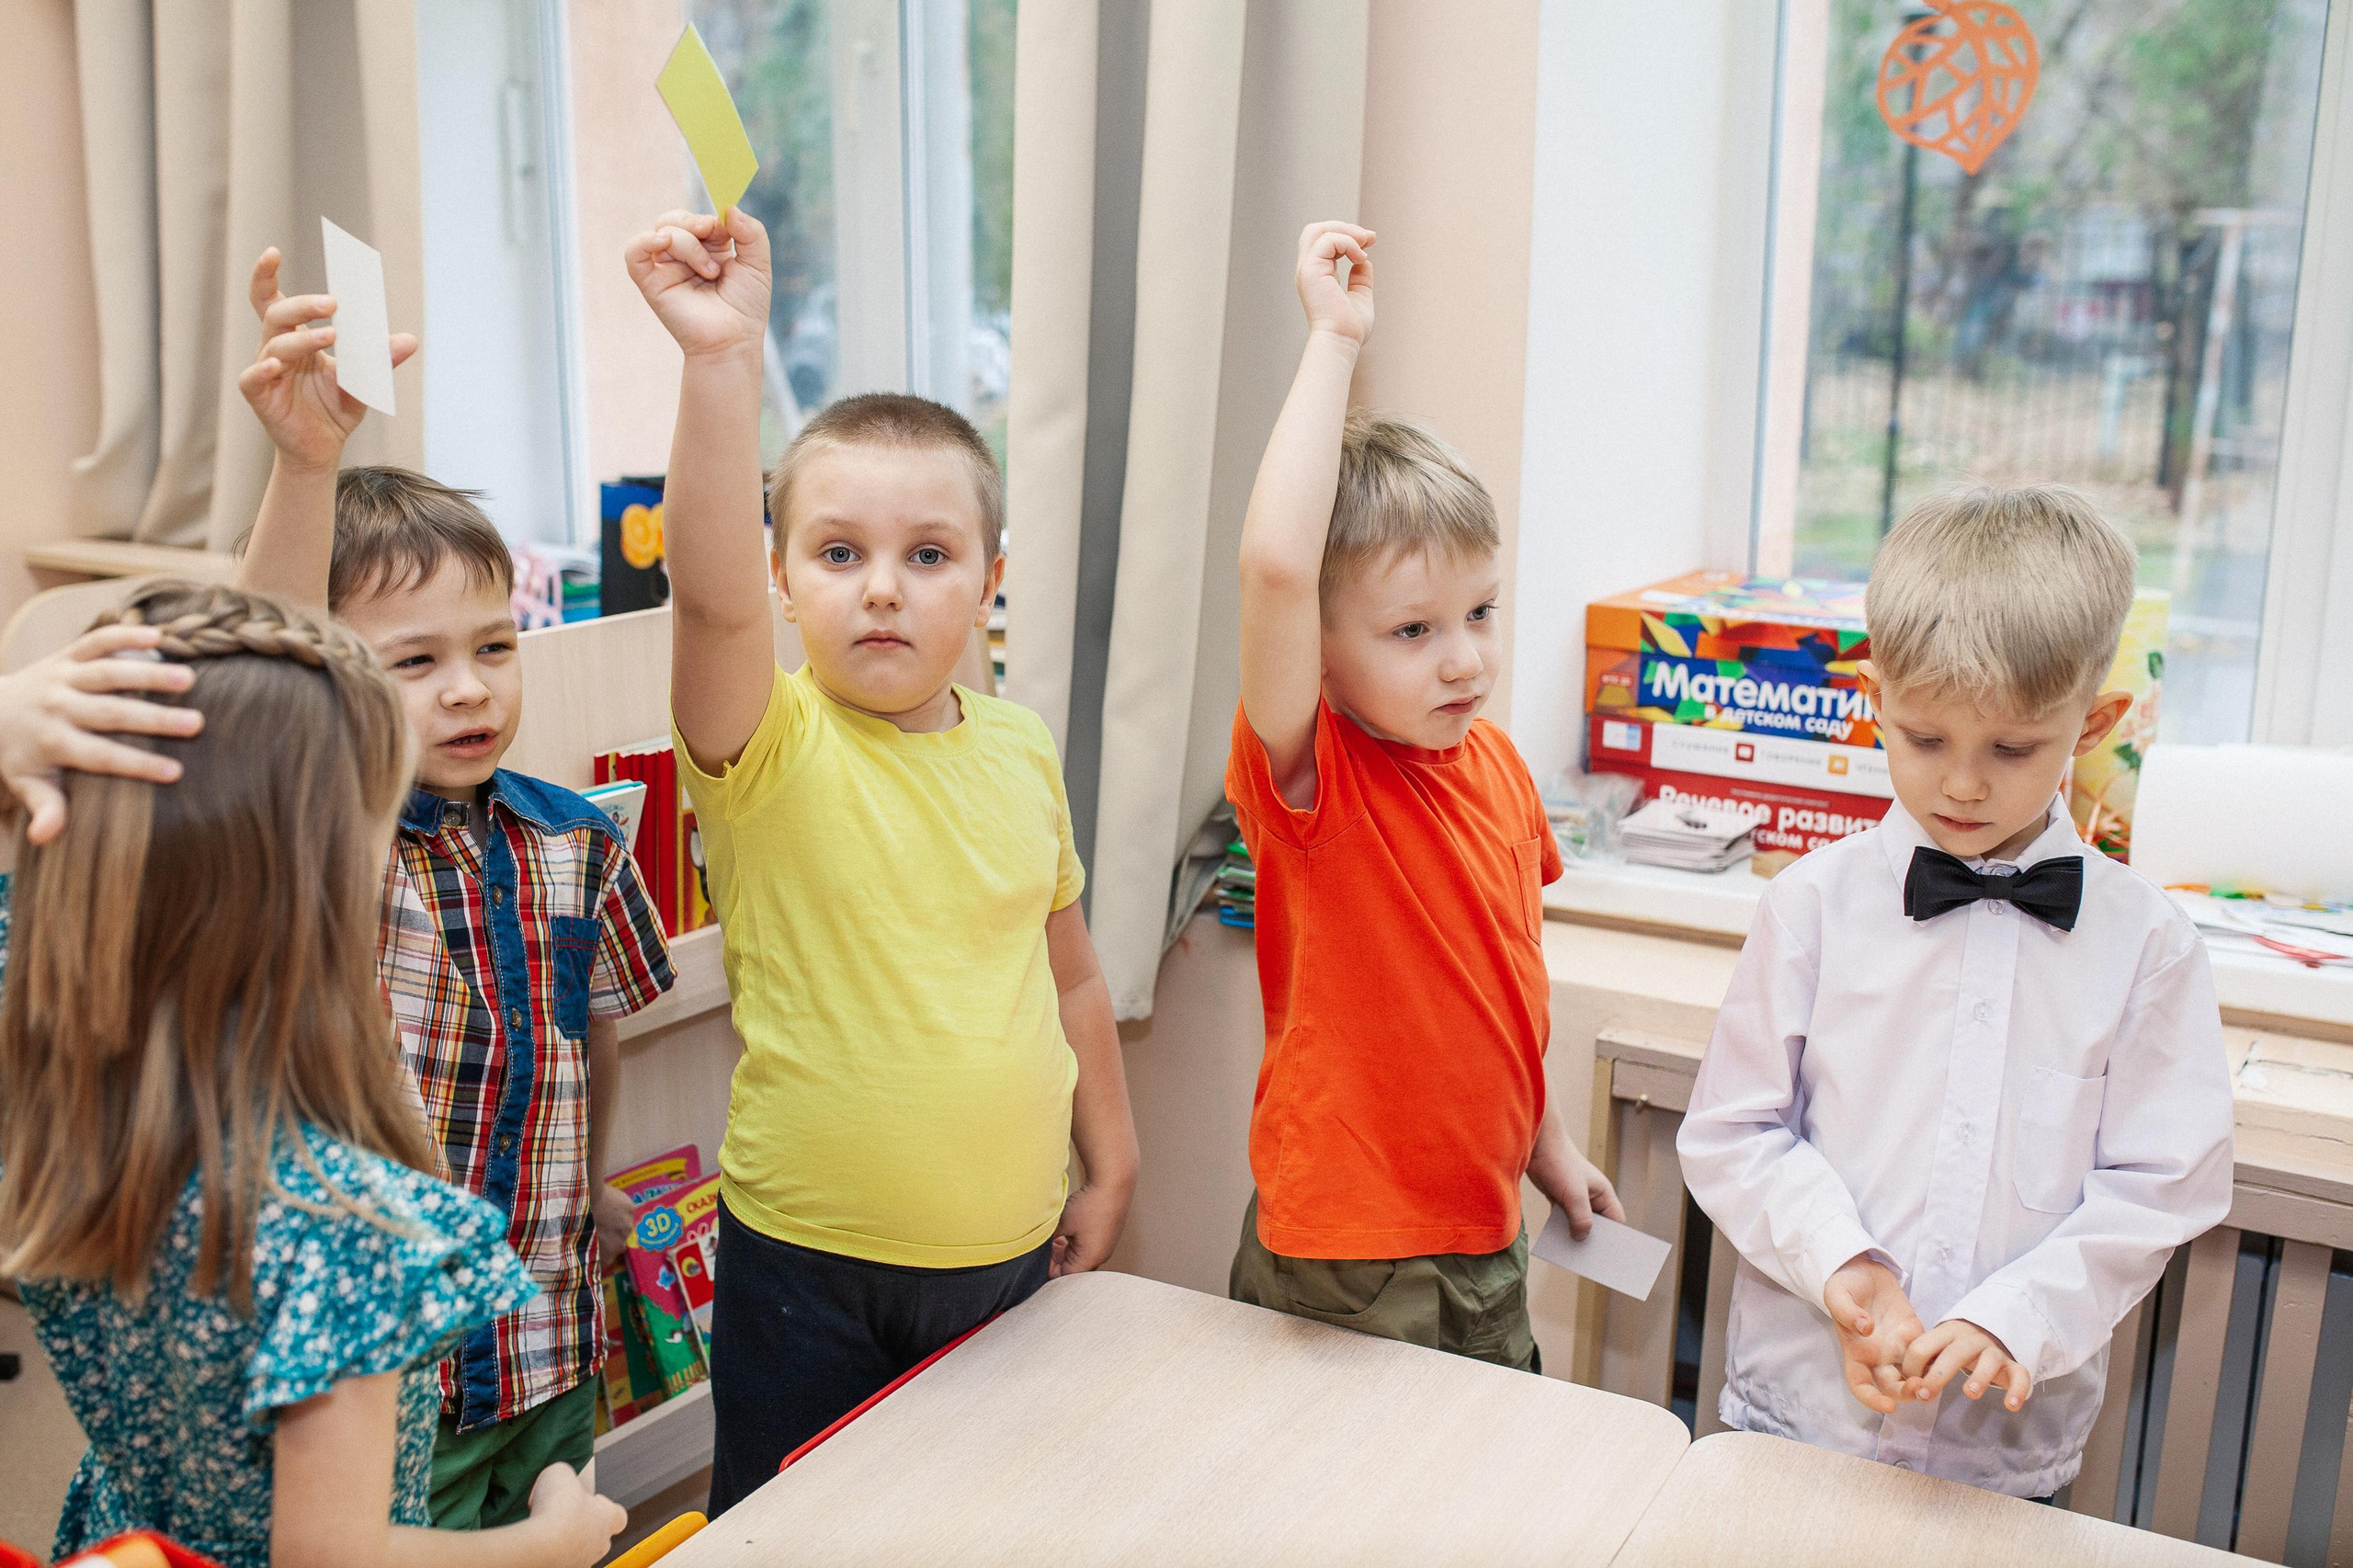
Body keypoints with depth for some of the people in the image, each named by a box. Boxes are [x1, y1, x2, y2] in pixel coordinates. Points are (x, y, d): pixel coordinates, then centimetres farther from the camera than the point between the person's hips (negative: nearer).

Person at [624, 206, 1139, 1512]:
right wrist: (722, 356, -46)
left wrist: (1110, 1167, 16)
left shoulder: (1022, 755, 1)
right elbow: (711, 596, -35)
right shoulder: (769, 746, -13)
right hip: (810, 1266, -4)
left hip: (1008, 1254, 4)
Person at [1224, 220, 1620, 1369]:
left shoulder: (1498, 765, 0)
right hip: (1342, 1266, -7)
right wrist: (1334, 339, -33)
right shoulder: (1308, 775, -20)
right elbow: (1273, 565, -39)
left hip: (1487, 1244, 7)